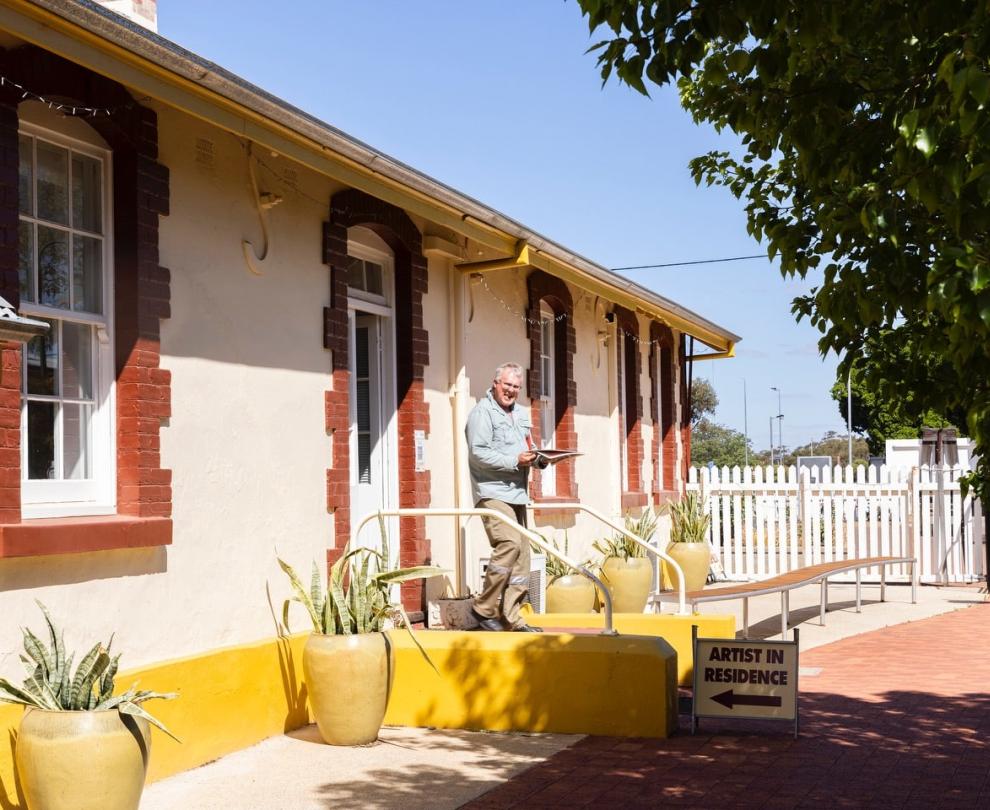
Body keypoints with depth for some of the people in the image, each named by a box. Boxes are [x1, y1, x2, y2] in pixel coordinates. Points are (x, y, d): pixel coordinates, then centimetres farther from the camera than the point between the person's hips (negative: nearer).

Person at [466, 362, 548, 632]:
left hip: (517, 493, 9)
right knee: (509, 542, -23)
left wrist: (538, 458, 6)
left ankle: (511, 618, 13)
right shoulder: (482, 412, -6)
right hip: (492, 493, -9)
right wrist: (514, 461, -20)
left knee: (521, 553, 6)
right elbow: (478, 453, -15)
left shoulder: (521, 413, 21)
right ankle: (484, 608, -12)